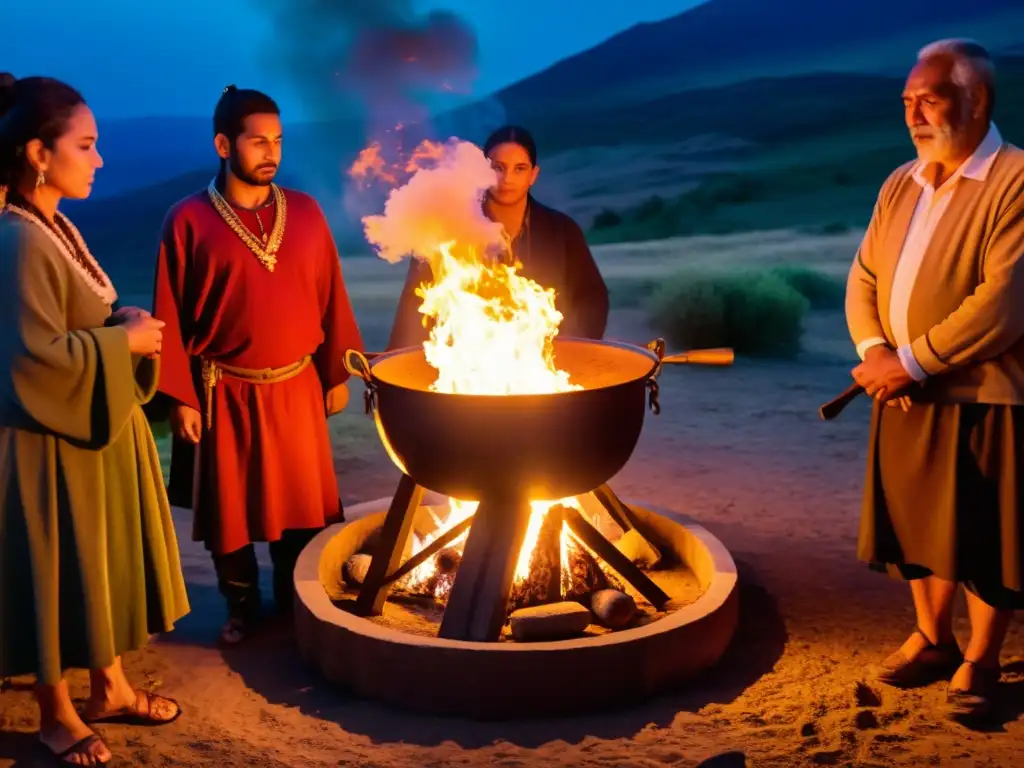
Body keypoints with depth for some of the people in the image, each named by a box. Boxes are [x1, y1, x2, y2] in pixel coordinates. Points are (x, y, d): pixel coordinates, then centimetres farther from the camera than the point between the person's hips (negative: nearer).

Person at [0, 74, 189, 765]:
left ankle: (110, 686, 35)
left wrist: (122, 326, 1)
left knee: (104, 561, 19)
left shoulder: (57, 229, 9)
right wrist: (122, 340, -16)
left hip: (95, 428, 10)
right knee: (59, 574, 5)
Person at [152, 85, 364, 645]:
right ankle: (241, 607, 30)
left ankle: (297, 602, 34)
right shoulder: (189, 220, -8)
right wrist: (180, 398, -9)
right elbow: (171, 318, -7)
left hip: (296, 388, 3)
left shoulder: (305, 211, 2)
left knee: (302, 501, 14)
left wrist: (336, 374, 6)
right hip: (225, 394, -2)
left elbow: (330, 298, 6)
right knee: (229, 507, 10)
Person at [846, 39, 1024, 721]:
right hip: (907, 399, 6)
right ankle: (933, 639, 35)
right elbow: (864, 278, 11)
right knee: (919, 524, 16)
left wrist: (911, 362, -18)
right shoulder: (901, 185, 10)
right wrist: (875, 351, -8)